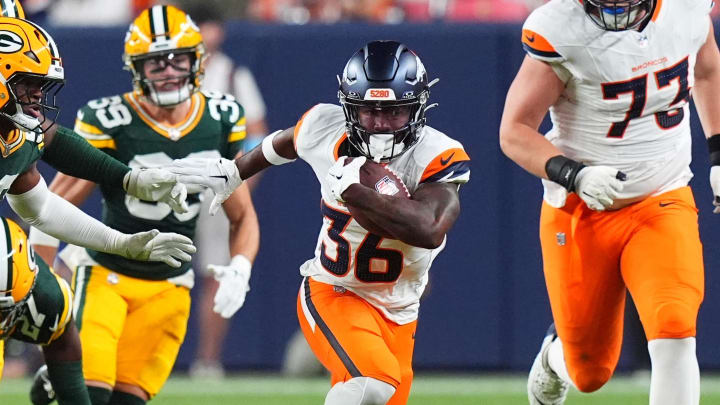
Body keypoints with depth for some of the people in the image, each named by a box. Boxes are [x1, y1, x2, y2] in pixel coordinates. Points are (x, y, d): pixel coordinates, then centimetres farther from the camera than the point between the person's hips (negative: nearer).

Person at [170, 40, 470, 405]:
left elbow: (430, 230, -38)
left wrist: (350, 189, -33)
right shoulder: (326, 129, -11)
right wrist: (232, 172, 33)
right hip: (331, 294, -2)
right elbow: (283, 144, 15)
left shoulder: (437, 156, -19)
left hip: (397, 316, 2)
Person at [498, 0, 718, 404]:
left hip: (664, 203, 2)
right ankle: (556, 357, 48)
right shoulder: (561, 33, -21)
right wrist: (575, 175, -31)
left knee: (674, 334, -22)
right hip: (581, 215, -2)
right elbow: (514, 132, -15)